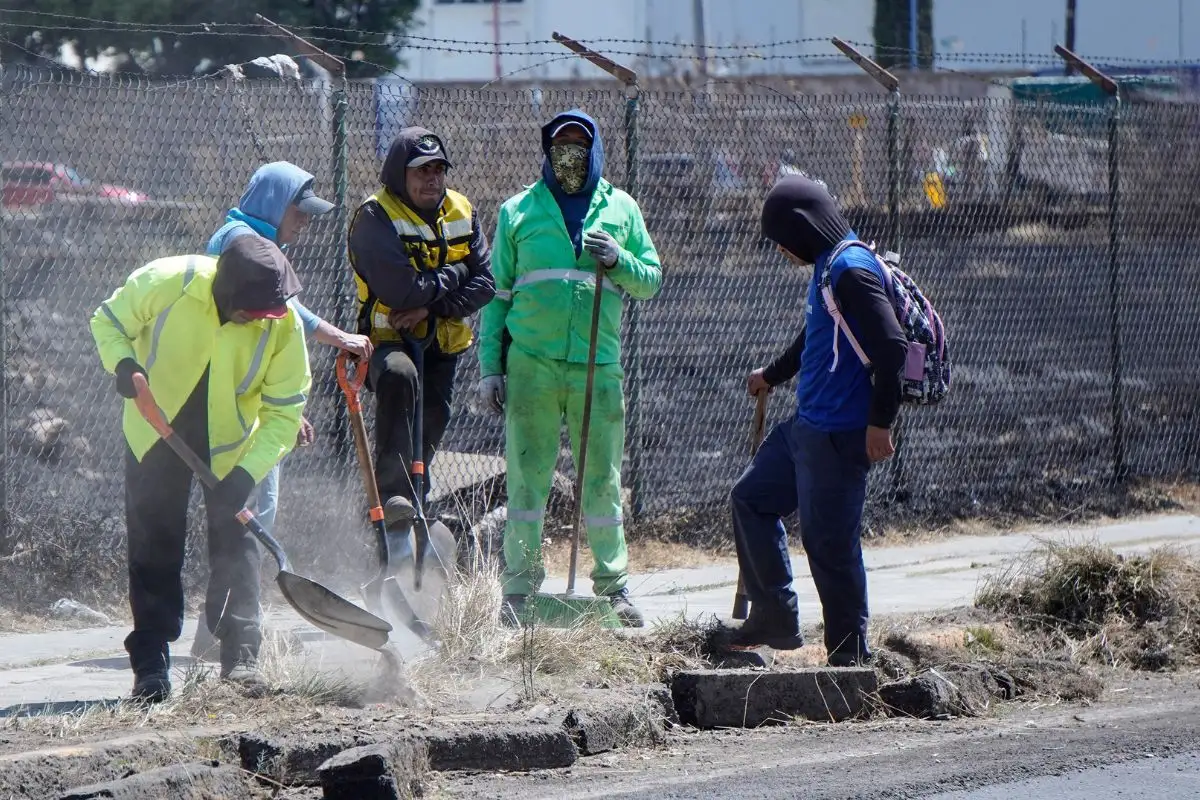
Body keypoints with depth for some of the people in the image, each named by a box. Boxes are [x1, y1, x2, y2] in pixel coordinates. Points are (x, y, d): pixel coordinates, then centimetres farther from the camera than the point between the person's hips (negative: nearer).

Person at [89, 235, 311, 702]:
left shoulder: (284, 325, -24)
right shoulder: (164, 283, -28)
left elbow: (283, 412, -17)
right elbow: (107, 322, -9)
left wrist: (246, 475, -28)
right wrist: (123, 364, -29)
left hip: (231, 442, 0)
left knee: (234, 542, -3)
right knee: (154, 545, 0)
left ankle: (240, 657, 4)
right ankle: (150, 664, 4)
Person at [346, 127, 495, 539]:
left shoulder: (461, 213, 6)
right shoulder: (375, 218, -12)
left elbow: (485, 283, -2)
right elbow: (400, 291, -24)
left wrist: (431, 307, -17)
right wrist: (453, 276, -9)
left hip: (442, 348, 6)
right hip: (388, 340, -6)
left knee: (431, 425, 12)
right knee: (398, 375, -37)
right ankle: (392, 492, -42)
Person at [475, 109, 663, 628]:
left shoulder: (620, 209, 11)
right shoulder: (519, 211, 9)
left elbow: (652, 280, 13)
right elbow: (496, 294, 11)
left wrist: (619, 261, -9)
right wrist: (490, 367, 4)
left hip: (598, 366, 1)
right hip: (531, 365, -1)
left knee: (602, 479, 3)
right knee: (527, 477, 0)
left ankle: (613, 585, 12)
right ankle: (519, 588, 6)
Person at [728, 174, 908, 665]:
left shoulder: (851, 270, -17)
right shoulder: (828, 266, 14)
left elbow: (892, 347, -24)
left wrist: (880, 421, -22)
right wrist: (773, 376, 47)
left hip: (839, 435, -11)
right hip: (807, 424, 11)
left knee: (829, 542, -6)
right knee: (751, 498, 19)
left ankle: (850, 656, 2)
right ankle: (775, 619, 23)